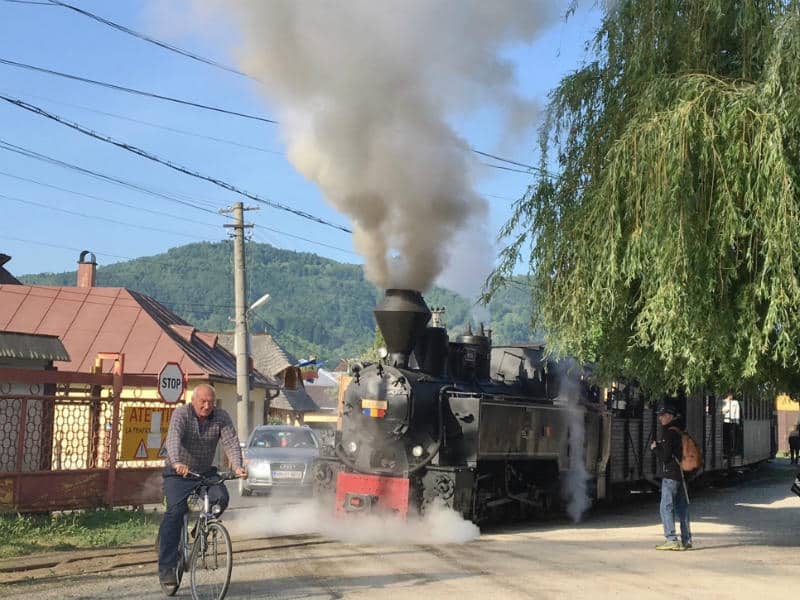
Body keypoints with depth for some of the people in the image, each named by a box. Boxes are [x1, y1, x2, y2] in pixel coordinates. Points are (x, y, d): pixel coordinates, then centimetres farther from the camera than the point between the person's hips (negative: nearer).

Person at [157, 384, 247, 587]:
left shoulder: (222, 418, -7)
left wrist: (237, 466, -38)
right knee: (175, 511, -20)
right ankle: (166, 567, -16)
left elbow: (231, 442, -19)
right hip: (178, 473, -3)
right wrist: (177, 463, -52)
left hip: (206, 472, 3)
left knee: (221, 498, -22)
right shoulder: (181, 414, -15)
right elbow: (173, 438, -33)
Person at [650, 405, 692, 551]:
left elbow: (665, 456, -17)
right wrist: (659, 447, 15)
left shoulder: (668, 433, -13)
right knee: (682, 507, 11)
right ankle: (686, 540, 13)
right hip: (681, 474, 9)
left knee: (666, 507, -7)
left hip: (670, 475, -9)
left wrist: (655, 447, -2)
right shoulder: (679, 432, 16)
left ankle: (671, 539, -12)